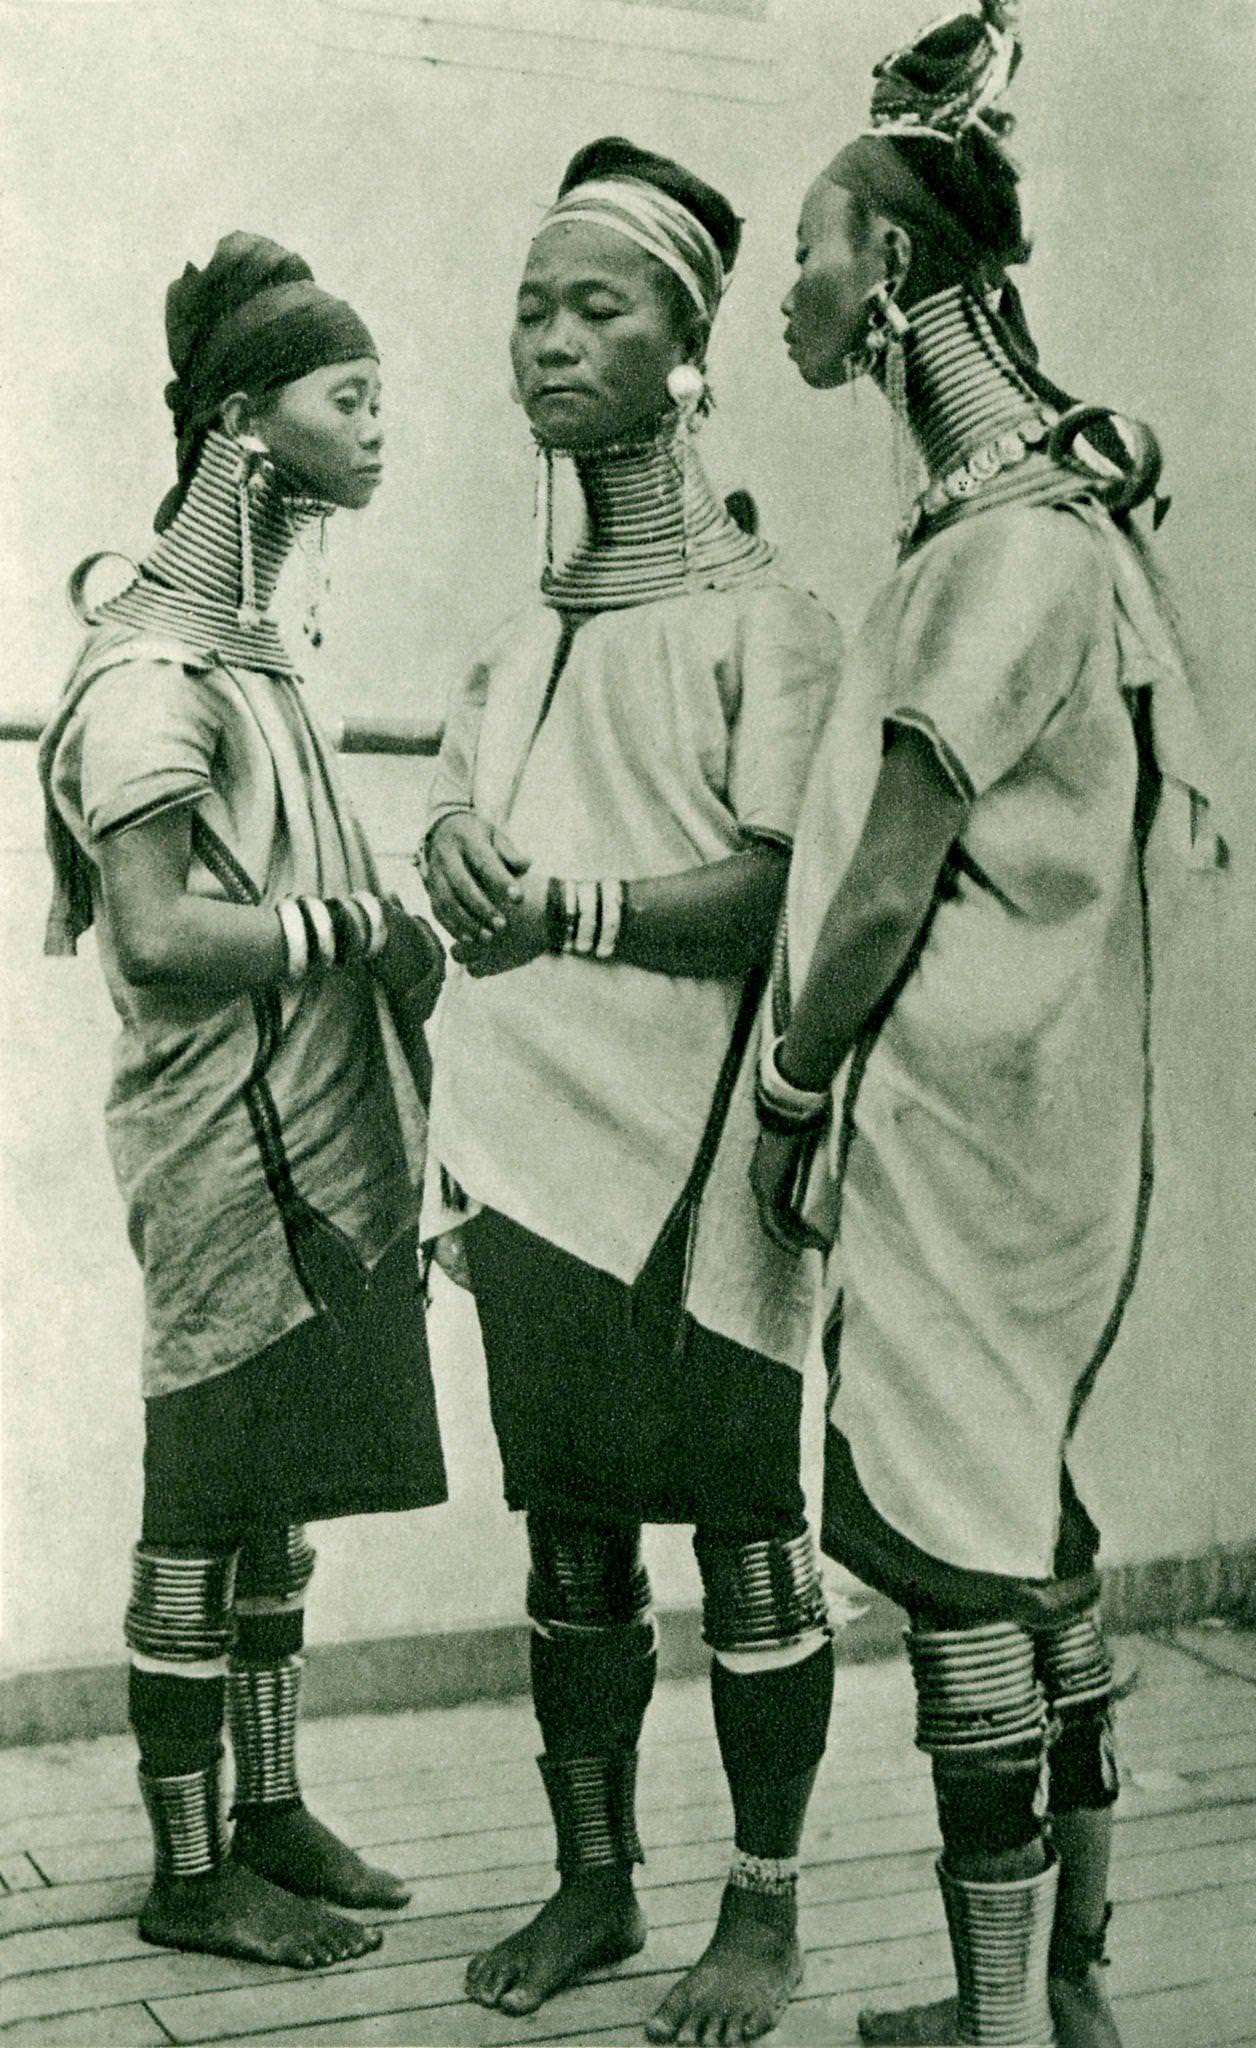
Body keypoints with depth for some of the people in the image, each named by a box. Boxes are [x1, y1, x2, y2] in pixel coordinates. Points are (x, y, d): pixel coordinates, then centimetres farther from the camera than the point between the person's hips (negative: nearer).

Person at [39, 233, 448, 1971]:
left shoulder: (250, 648, 15)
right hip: (228, 1152, -9)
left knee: (279, 1491, 16)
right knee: (207, 1503, 2)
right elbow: (158, 933, -23)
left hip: (314, 1139, 9)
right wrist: (352, 926, -14)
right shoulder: (149, 668, -15)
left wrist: (392, 931, 5)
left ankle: (269, 1815, 29)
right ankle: (188, 1873, 16)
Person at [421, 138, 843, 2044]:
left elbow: (781, 891, -13)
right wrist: (457, 846, -3)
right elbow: (456, 834, 18)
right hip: (530, 1153, 6)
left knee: (744, 1530, 2)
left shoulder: (762, 615, -2)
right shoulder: (519, 636, 18)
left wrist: (571, 907, -24)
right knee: (569, 1536, 13)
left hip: (692, 1157, -6)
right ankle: (596, 1880, 26)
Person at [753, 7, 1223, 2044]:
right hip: (1032, 1116, 10)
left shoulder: (1009, 541, -15)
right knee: (1032, 1546, 15)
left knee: (961, 1565, -2)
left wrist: (790, 1098, -4)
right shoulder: (1043, 501, 14)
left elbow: (887, 883, -16)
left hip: (962, 1118, -10)